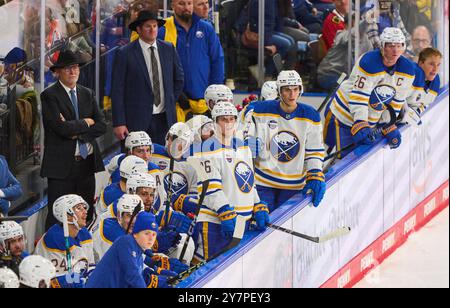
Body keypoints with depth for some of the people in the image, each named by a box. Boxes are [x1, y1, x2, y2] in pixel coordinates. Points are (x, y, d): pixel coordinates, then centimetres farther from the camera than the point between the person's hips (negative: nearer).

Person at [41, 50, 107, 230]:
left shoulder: (87, 94, 14)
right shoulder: (49, 96, -4)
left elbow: (101, 126, 5)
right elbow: (61, 127, -17)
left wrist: (77, 132, -9)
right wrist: (85, 123, -3)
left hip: (87, 163, 6)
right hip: (61, 165, -6)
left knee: (86, 214, 7)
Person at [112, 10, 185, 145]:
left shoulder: (169, 49, 8)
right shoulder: (125, 54, -5)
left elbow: (179, 79, 21)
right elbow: (117, 91, -6)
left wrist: (170, 103, 14)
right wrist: (119, 123, -10)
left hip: (165, 118, 4)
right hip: (137, 119, -4)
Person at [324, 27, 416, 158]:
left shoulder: (407, 69, -6)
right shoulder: (369, 62, -25)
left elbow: (396, 101, 3)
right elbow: (358, 97, -26)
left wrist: (389, 127, 0)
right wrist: (360, 124, -33)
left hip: (371, 120, 6)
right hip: (343, 115, -6)